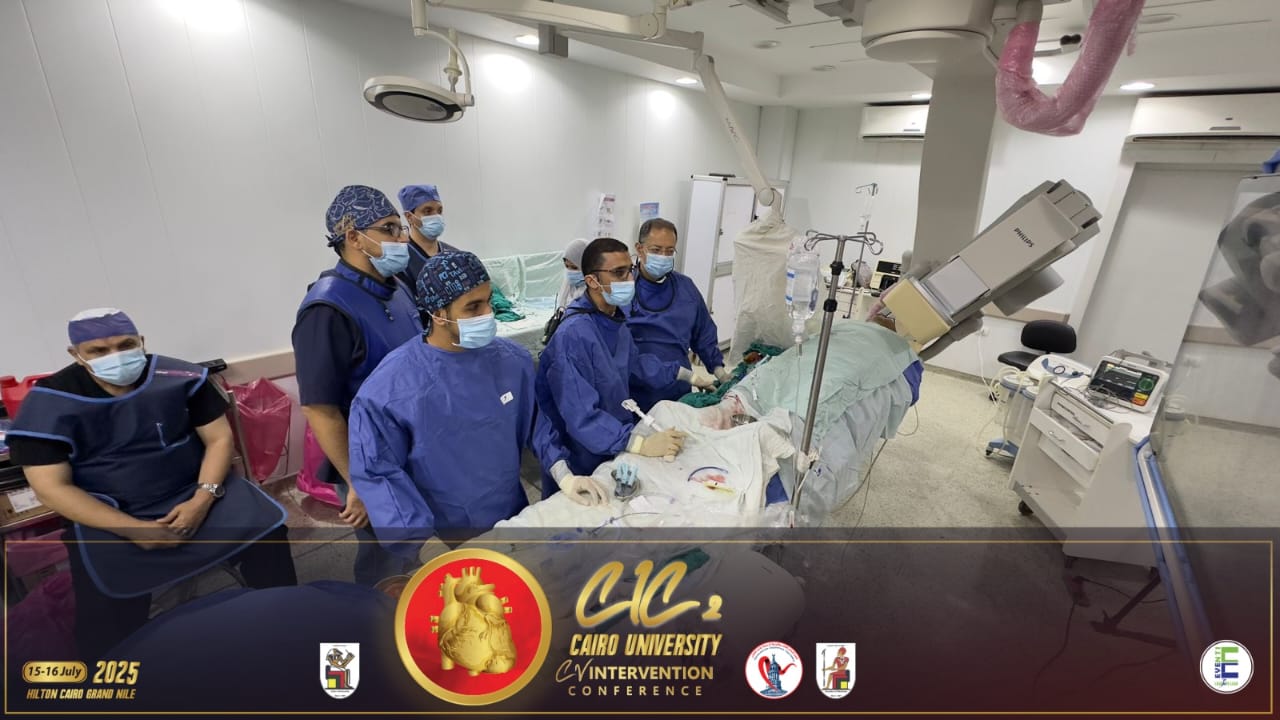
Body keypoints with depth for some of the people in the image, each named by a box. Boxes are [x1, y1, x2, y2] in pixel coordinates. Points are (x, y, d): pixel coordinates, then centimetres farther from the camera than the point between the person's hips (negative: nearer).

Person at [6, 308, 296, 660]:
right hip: (109, 516, 0)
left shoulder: (179, 378, -9)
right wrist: (133, 529, -21)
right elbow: (52, 488, -10)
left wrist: (202, 499, -19)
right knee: (107, 607, -13)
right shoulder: (48, 404, -10)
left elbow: (219, 437, -4)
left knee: (265, 525, -14)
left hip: (192, 493, 1)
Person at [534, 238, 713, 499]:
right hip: (580, 459, -7)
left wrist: (685, 374, 17)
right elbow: (581, 416, -32)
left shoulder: (615, 318, -2)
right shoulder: (573, 336, -30)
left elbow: (633, 363, 15)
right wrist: (642, 444, -33)